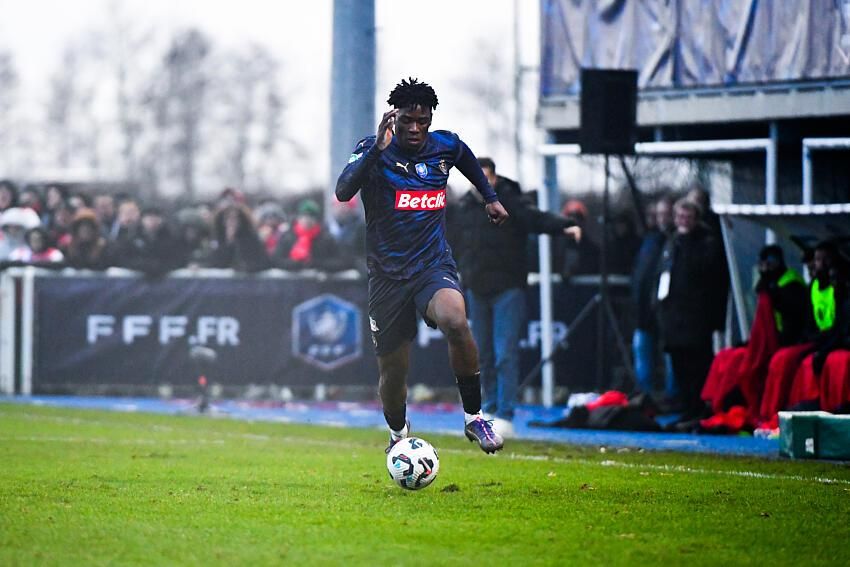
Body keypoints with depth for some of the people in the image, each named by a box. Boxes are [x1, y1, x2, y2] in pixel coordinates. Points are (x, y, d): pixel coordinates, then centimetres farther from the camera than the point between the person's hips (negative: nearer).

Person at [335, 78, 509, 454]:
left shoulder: (446, 146, 3)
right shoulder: (374, 150, -7)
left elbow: (468, 160, 29)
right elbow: (342, 192, -27)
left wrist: (490, 197, 30)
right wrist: (377, 149, -34)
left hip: (434, 265, 0)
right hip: (388, 275, 0)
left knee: (455, 321, -34)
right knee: (392, 373, 5)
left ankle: (474, 417, -19)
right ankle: (398, 434, 39)